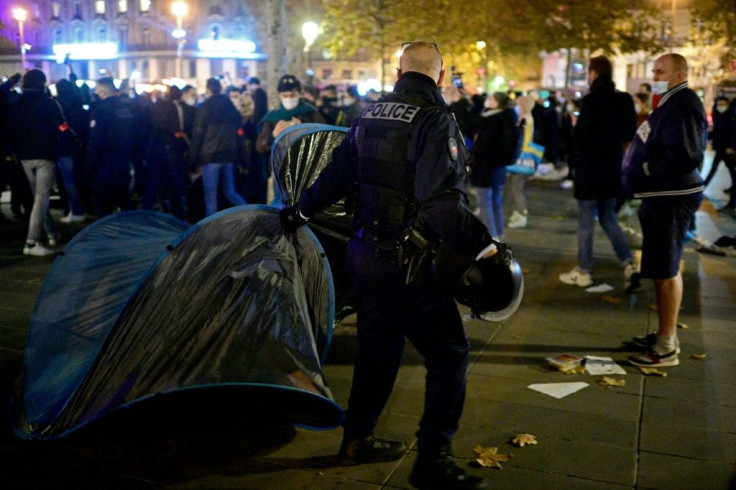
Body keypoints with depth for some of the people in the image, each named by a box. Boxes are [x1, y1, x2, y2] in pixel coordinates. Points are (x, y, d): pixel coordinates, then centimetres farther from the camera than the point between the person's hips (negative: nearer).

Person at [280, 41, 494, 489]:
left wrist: (301, 211, 32)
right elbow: (441, 200, -26)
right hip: (407, 264, -8)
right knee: (449, 352, 2)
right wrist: (482, 246, -25)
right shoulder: (435, 120, -14)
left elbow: (337, 174, 18)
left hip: (365, 252, 8)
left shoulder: (371, 116, 10)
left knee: (378, 347, 20)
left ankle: (358, 440, 33)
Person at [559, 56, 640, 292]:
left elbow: (579, 138, -16)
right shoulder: (624, 100, 4)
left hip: (589, 169, -6)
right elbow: (629, 133, 12)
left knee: (586, 222, 5)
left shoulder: (591, 100, -16)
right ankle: (629, 265, 3)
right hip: (612, 169, 6)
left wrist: (574, 128, 3)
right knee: (609, 218, 16)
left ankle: (583, 272, 14)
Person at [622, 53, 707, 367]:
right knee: (663, 268, 16)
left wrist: (645, 171, -18)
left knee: (665, 270, -7)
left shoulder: (683, 105, -15)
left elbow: (684, 154, -26)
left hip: (672, 199, -11)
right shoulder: (671, 103, 18)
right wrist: (639, 170, 9)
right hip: (662, 196, 11)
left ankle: (667, 348, 0)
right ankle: (665, 335, 27)